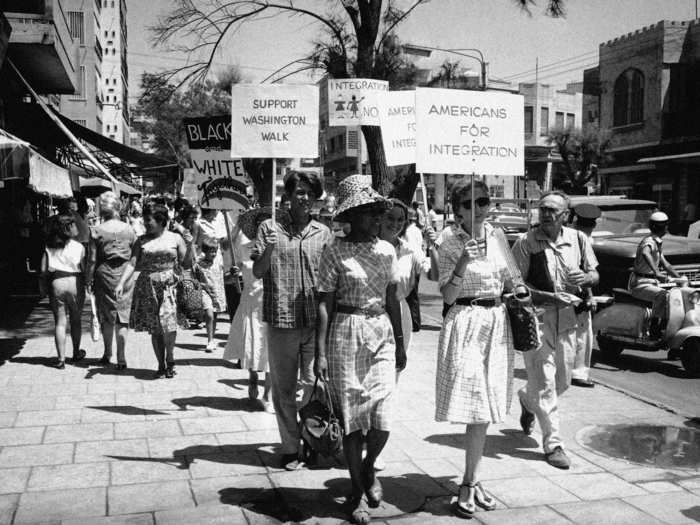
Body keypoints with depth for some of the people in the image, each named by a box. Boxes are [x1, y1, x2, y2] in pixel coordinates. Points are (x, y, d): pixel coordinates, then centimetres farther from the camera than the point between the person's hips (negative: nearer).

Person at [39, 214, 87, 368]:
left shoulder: (49, 247, 4)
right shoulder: (79, 247, -4)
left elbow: (44, 271, 1)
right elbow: (84, 269, -7)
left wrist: (43, 289, 8)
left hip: (56, 284, 2)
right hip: (75, 283, -2)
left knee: (60, 322, 4)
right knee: (75, 321, 15)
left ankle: (61, 359, 1)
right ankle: (76, 353, 30)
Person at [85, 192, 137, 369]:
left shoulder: (97, 231, -7)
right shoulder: (129, 229, -1)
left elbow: (92, 259, -5)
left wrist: (89, 280, 4)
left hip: (105, 275, -1)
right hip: (125, 275, 1)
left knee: (106, 316, 12)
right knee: (123, 315, 5)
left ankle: (107, 354, 23)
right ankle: (121, 357, 3)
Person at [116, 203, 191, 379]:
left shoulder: (175, 238, 4)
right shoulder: (142, 241, 9)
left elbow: (186, 264, 4)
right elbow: (132, 264, 2)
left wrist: (190, 245, -10)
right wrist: (121, 283, -10)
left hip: (169, 285, -2)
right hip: (147, 286, 2)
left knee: (168, 324, -16)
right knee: (154, 329, 4)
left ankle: (170, 359, 8)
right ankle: (161, 365, 17)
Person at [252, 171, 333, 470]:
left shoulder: (323, 233, 8)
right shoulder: (270, 228, 2)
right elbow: (257, 272, 0)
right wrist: (269, 249, -17)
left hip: (315, 321, 2)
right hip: (281, 321, -1)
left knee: (314, 385, 4)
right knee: (284, 388, 6)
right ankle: (290, 448, 18)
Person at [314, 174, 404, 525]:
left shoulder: (387, 250, 7)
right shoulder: (335, 253, -5)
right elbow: (324, 305, -6)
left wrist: (400, 344, 16)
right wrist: (321, 353, -10)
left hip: (382, 332, 3)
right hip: (346, 334, -3)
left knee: (383, 419, -4)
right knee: (352, 416, 4)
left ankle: (368, 468, 28)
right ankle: (358, 491, 22)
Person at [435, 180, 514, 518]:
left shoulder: (496, 236, 8)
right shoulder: (450, 245, -8)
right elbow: (447, 296, -13)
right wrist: (463, 262, -24)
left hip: (496, 324, 6)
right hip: (466, 324, -6)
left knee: (486, 408, 9)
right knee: (476, 408, -7)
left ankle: (470, 483, 20)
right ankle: (471, 484, 7)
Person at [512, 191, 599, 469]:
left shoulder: (578, 239, 4)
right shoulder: (526, 242, -9)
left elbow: (595, 274, 14)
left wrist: (585, 277, -10)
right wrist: (551, 297, -21)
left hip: (567, 318, 5)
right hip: (536, 317, -5)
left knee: (562, 381, 16)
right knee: (544, 384, -3)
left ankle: (527, 399, 46)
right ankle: (553, 443, 8)